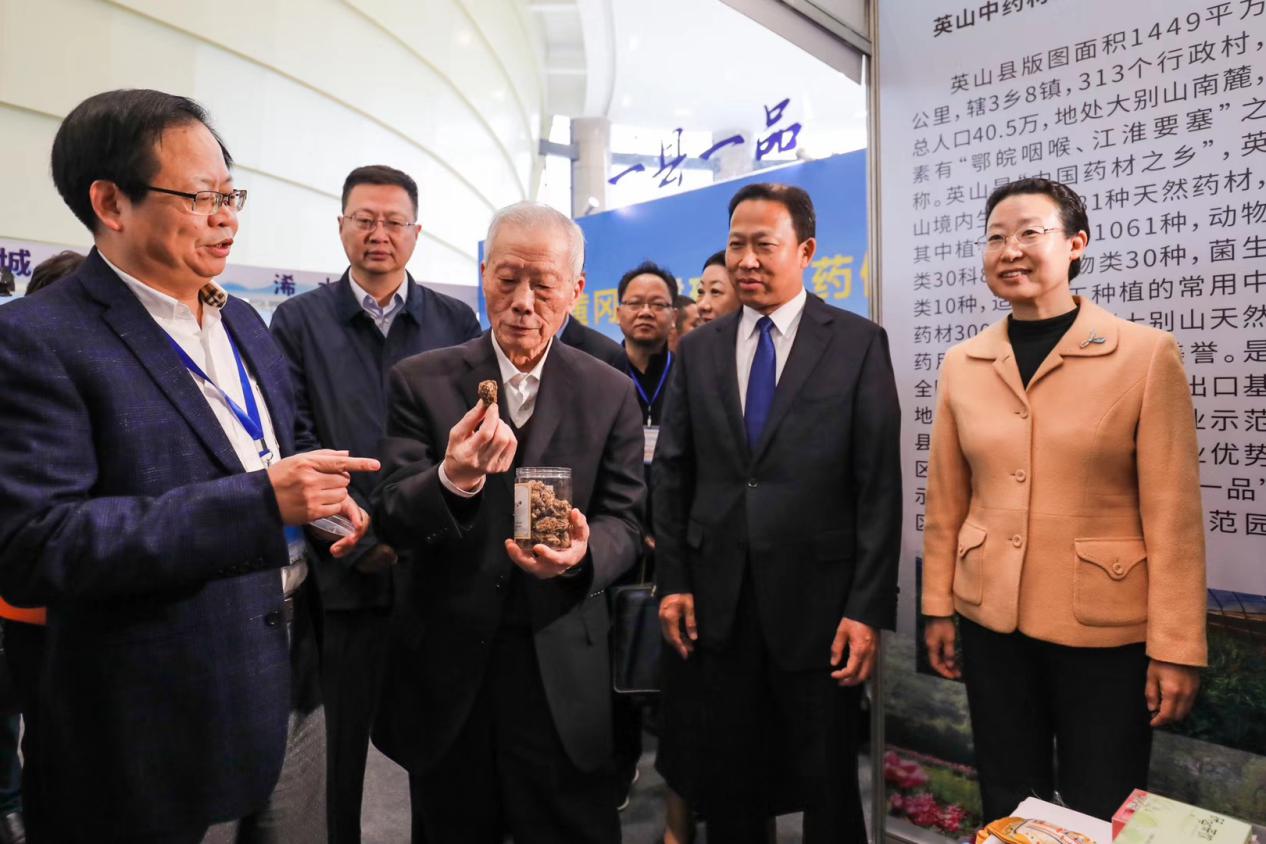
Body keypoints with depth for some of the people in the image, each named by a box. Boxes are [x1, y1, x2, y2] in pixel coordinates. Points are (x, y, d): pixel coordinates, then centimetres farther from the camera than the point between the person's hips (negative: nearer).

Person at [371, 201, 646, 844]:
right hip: (445, 669, 1)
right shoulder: (420, 381, -3)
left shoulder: (611, 394, 1)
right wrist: (452, 480, -31)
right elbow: (390, 520, -9)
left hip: (562, 670, 0)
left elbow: (623, 520, 0)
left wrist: (582, 553, -23)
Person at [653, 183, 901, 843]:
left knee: (828, 788, 12)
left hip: (817, 602, -3)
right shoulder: (698, 350, 7)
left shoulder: (859, 343, -3)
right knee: (728, 783, 17)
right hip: (720, 602, 3)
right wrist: (672, 580, 2)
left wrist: (868, 609, -10)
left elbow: (880, 483, -6)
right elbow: (672, 473, 8)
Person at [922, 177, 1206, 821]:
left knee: (1099, 821, 12)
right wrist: (939, 607, 8)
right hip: (991, 623, 3)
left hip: (1105, 629, -3)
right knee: (1007, 811, 17)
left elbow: (1172, 513, -8)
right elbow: (946, 502, 7)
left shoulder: (1147, 354, -8)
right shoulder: (962, 364, 3)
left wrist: (1176, 647, -8)